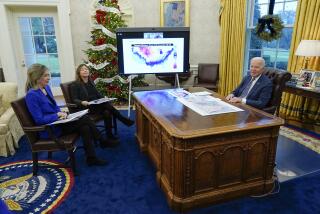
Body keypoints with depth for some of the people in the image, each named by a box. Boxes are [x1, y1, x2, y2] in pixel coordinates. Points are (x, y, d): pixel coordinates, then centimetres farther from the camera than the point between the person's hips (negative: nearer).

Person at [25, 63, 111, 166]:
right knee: (85, 119, -18)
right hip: (49, 130, -8)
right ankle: (102, 141, -1)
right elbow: (39, 119, -20)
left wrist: (61, 113, -3)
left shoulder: (46, 87, 6)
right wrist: (57, 115, -17)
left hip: (56, 122, 8)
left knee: (85, 128, -15)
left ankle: (91, 158, -5)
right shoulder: (32, 95, -19)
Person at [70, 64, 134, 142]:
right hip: (85, 107, -6)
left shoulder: (91, 82, 17)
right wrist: (82, 102, -27)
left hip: (95, 105, 6)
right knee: (107, 106, -29)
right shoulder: (75, 85, -1)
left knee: (107, 113, -29)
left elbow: (97, 94, 20)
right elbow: (74, 100, -6)